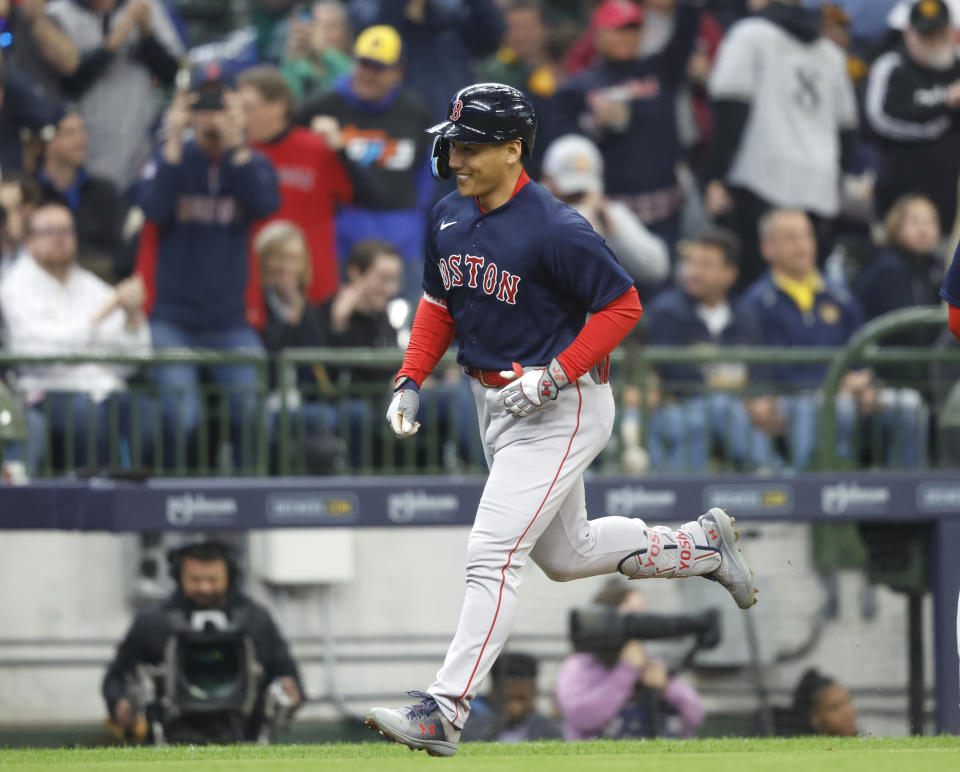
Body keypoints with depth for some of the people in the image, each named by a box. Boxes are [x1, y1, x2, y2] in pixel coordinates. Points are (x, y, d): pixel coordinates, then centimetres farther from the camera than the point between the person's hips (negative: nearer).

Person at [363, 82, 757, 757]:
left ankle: (444, 713, -16)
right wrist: (412, 381, 3)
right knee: (566, 556, 19)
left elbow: (622, 304, -17)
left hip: (562, 408, -9)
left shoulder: (556, 231, -22)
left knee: (493, 552, -15)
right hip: (495, 407, 9)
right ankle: (702, 544, 39)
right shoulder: (450, 217, 3)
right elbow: (439, 303, 16)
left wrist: (555, 376, -24)